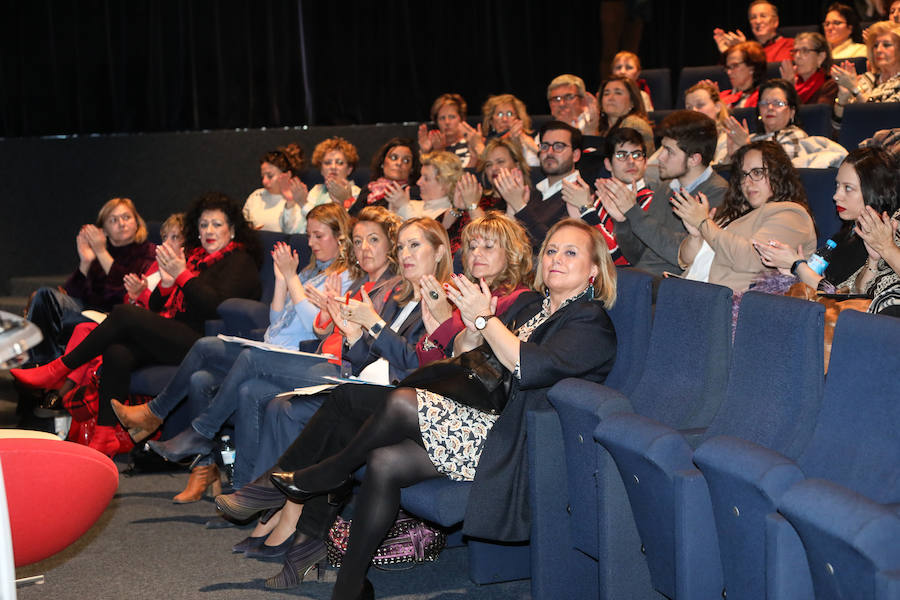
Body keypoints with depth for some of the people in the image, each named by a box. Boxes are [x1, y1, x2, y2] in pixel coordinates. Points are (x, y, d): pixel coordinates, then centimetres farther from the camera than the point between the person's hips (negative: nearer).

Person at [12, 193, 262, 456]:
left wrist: (182, 274, -15)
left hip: (199, 344, -7)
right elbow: (156, 306, 20)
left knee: (124, 314, -21)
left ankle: (58, 369, -11)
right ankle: (104, 436, -24)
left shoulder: (241, 261, 4)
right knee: (118, 353, -24)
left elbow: (217, 305, -14)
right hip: (172, 338, 7)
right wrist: (166, 282, -1)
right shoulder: (194, 256, 25)